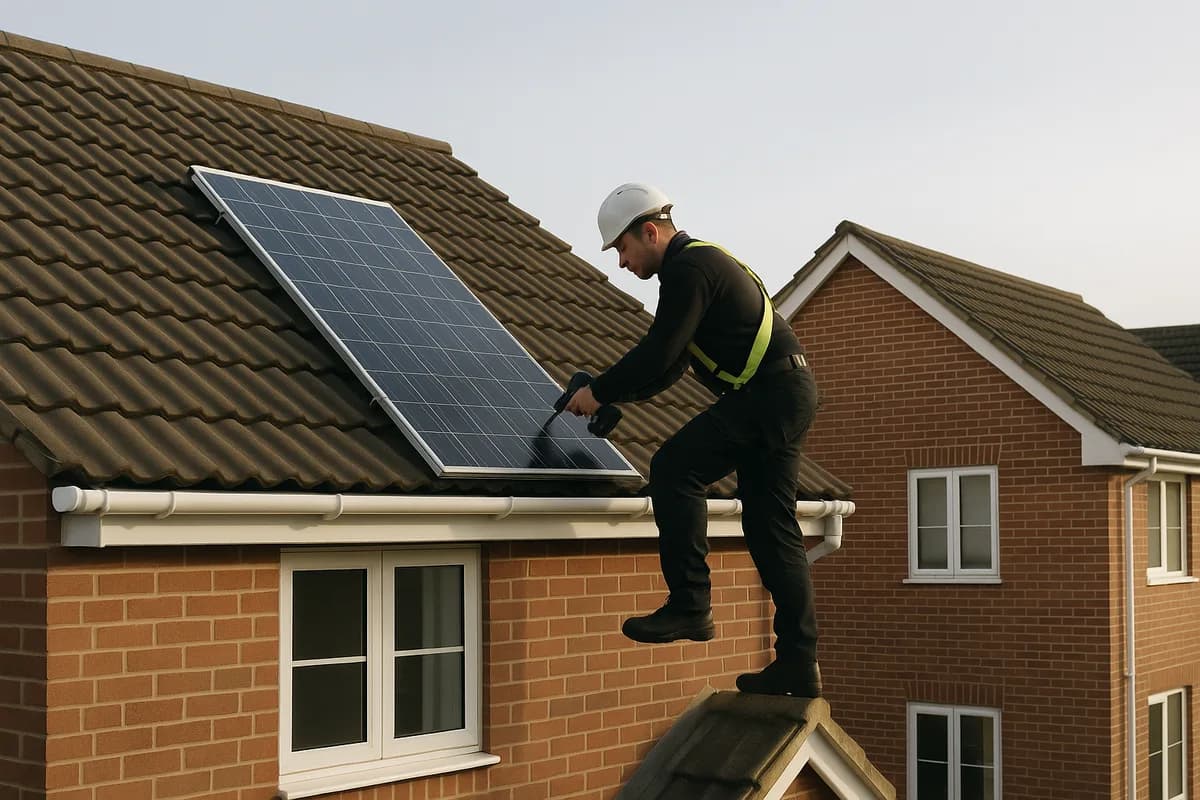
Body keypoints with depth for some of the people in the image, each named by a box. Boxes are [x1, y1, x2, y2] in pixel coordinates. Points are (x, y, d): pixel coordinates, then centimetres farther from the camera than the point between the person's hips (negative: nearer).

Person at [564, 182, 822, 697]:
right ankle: (798, 664, 8)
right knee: (770, 526, 7)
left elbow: (658, 353, -18)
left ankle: (690, 605, -16)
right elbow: (670, 364, 24)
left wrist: (600, 392, -6)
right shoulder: (700, 262, 22)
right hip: (787, 394, 11)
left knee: (675, 467, -17)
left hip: (769, 391, -11)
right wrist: (615, 395, 14)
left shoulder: (690, 268, -12)